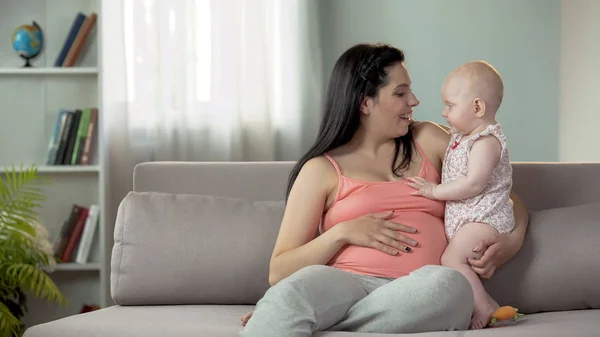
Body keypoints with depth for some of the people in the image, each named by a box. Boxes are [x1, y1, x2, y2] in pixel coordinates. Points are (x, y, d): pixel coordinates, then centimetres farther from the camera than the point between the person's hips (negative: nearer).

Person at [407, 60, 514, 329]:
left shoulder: (487, 141, -15)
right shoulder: (460, 136, 16)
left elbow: (474, 183, -25)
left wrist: (435, 191, -18)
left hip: (484, 217, -10)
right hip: (460, 219, 10)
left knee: (451, 259, -24)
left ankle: (485, 308, -20)